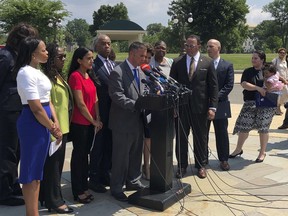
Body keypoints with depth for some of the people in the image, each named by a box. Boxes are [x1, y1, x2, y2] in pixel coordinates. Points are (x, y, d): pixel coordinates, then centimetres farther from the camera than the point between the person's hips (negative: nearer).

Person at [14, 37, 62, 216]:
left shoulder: (37, 72, 14)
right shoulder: (26, 73, -15)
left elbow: (47, 100, 13)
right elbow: (36, 108, -19)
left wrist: (56, 123, 1)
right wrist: (53, 128, -9)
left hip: (43, 123, 10)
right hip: (33, 123, -10)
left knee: (38, 170, 16)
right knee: (31, 170, 0)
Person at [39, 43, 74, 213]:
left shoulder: (59, 76, 12)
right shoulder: (47, 78, -18)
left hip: (63, 126, 9)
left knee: (57, 164, 17)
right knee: (53, 164, 2)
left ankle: (48, 197, 30)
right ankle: (55, 201, 15)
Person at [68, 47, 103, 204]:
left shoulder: (90, 75, 10)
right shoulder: (75, 76, -15)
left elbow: (95, 99, 8)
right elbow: (80, 104, -17)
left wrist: (98, 119, -1)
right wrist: (93, 121, -9)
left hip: (90, 122, 7)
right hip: (79, 123, -7)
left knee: (85, 154, 15)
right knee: (78, 155, 3)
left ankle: (84, 187, 26)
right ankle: (78, 192, 14)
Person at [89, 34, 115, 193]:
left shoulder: (114, 65, 12)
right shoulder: (93, 66, -11)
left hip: (113, 112, 7)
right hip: (100, 113, -7)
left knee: (109, 146, 16)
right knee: (98, 147, 5)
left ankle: (105, 175, 31)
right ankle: (94, 179, 19)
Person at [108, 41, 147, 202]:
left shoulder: (141, 72, 12)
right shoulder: (118, 72, -14)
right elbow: (118, 97, -21)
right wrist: (138, 105, -27)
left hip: (138, 120, 8)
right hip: (124, 122, -7)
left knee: (136, 154, 17)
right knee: (121, 157, 4)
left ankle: (133, 181, 34)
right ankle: (116, 188, 18)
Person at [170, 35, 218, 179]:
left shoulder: (207, 62, 1)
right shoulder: (177, 62, 4)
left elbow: (213, 86, 0)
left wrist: (212, 107, -5)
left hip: (200, 106, -1)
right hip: (181, 106, 1)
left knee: (201, 137, 9)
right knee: (181, 137, 8)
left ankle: (201, 165, 25)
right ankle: (182, 166, 22)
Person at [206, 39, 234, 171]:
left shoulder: (227, 65, 3)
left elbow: (229, 85, -4)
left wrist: (216, 97, -15)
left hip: (220, 104, -1)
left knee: (222, 133, 6)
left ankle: (223, 160, 17)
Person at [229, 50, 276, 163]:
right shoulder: (248, 72, 6)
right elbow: (244, 84, -9)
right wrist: (258, 88, -21)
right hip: (250, 103, 1)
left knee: (263, 128, 3)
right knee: (243, 126, 3)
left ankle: (262, 152, 19)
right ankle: (238, 149, 22)